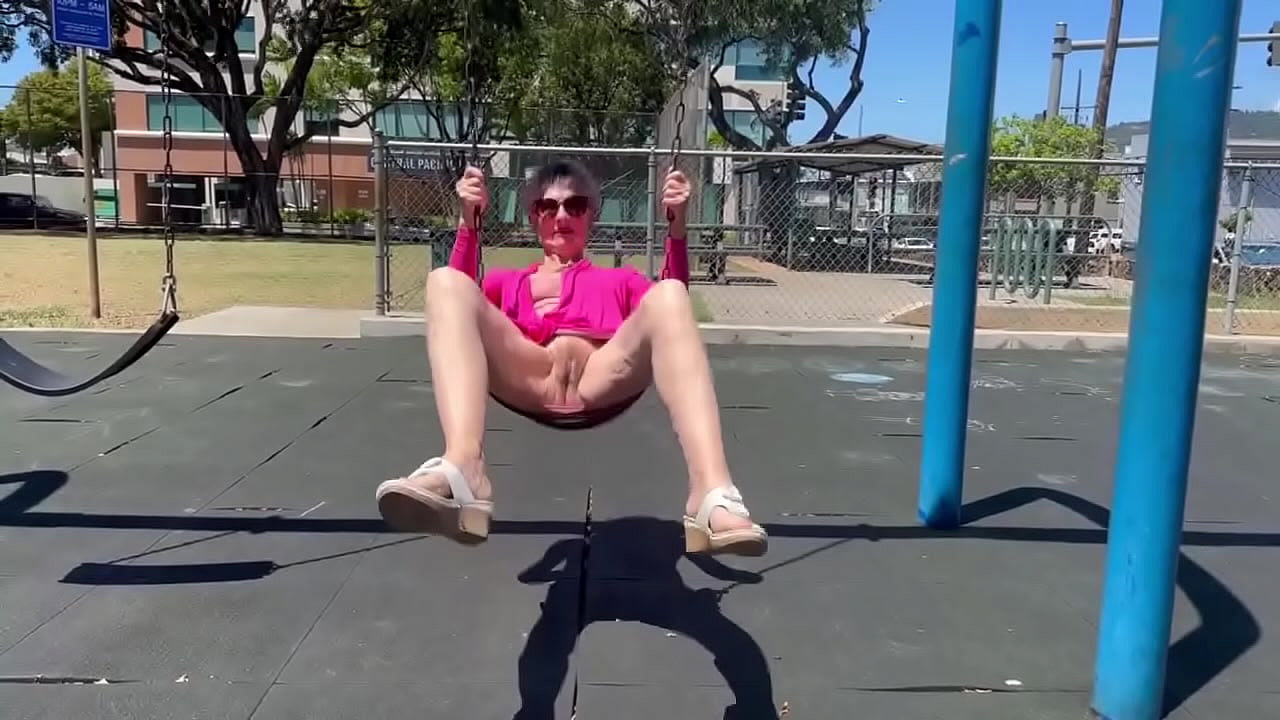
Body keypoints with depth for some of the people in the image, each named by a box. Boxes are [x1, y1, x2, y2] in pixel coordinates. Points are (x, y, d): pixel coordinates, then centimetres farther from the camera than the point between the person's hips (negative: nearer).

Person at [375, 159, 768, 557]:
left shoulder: (621, 279, 39)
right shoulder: (507, 281, 39)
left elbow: (674, 297, 17)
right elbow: (460, 296, 16)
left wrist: (677, 226, 4)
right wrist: (468, 220, 6)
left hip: (602, 380, 0)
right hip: (528, 380, 0)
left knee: (668, 296, -27)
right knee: (445, 282, -22)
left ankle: (713, 495, -47)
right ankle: (460, 471, -48)